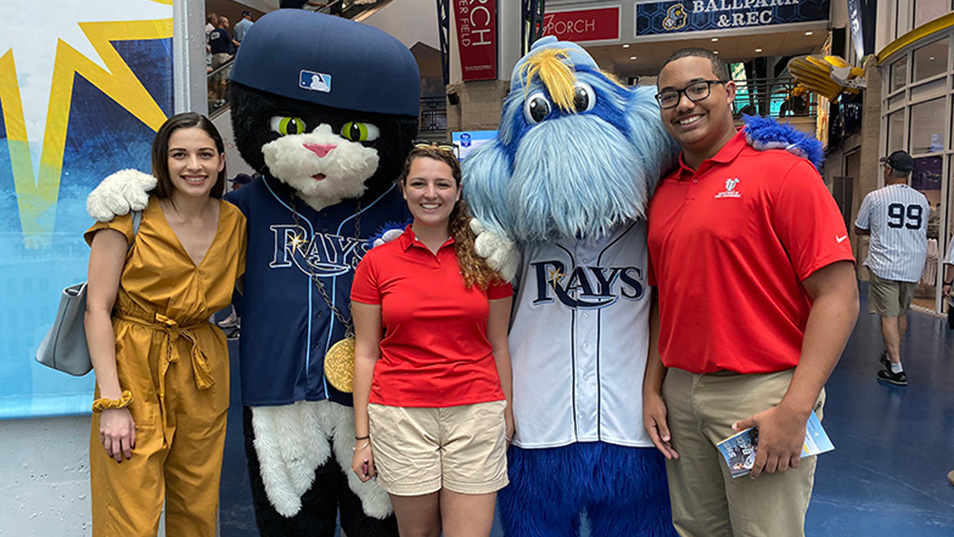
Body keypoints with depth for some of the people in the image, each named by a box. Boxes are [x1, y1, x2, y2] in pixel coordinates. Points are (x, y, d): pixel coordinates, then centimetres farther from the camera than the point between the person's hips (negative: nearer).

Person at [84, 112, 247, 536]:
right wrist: (111, 402, -14)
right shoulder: (131, 215, -7)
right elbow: (97, 309, -9)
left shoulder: (233, 221, 6)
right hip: (134, 368, -4)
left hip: (204, 373, 4)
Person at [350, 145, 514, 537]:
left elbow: (498, 346, 9)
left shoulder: (484, 258, 4)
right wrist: (361, 437, 4)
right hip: (401, 413, 0)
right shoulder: (376, 262, 3)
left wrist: (508, 413, 9)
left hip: (475, 413, 0)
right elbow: (365, 353, 5)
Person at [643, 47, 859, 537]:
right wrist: (652, 389, 9)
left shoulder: (781, 171, -9)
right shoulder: (662, 193, 10)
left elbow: (837, 296, -13)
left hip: (763, 395, -5)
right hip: (681, 394, 6)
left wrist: (794, 410, -18)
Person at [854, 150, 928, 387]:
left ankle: (896, 369, -7)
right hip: (913, 267, 5)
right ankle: (891, 355, 34)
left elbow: (859, 229, 5)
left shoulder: (875, 197, -6)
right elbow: (921, 231, 20)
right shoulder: (922, 200, 7)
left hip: (884, 265, -5)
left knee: (889, 315, -3)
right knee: (901, 313, 18)